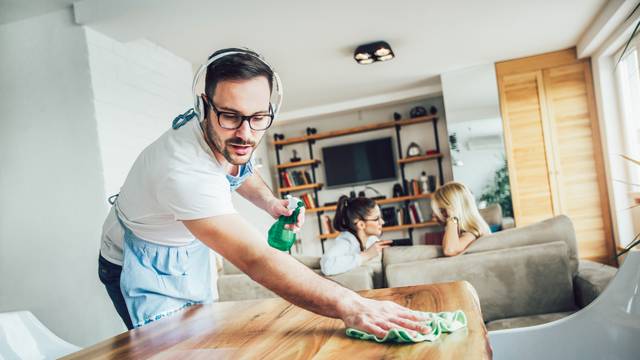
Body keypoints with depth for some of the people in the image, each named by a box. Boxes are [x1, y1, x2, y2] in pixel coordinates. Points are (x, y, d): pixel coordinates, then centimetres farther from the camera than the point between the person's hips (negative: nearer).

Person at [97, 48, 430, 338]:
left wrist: (270, 202, -11)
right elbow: (256, 260, -49)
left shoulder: (227, 136, -17)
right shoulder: (183, 170, -42)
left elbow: (241, 172, 9)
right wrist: (349, 306, -55)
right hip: (145, 266, -6)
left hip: (189, 250, 7)